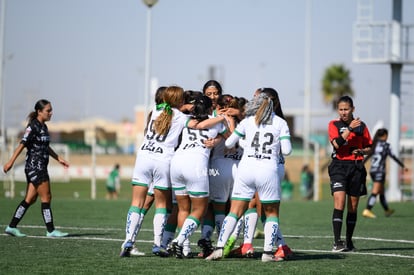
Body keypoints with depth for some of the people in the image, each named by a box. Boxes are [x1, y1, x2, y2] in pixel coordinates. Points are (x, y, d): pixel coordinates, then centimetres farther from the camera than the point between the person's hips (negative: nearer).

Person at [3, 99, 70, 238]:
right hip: (34, 166, -9)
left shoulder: (43, 127, 14)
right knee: (46, 197, -5)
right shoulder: (33, 126, -13)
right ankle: (51, 230, -1)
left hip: (41, 167, 9)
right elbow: (22, 144, -19)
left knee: (30, 199, 8)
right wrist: (11, 161, -23)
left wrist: (59, 158, 27)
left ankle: (12, 227, 11)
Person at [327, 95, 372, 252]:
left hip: (357, 167, 3)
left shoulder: (361, 126, 9)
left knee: (353, 207, 7)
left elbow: (369, 148, 16)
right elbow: (337, 144, -15)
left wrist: (361, 151, -5)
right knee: (339, 203, -16)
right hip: (339, 166, -3)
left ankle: (349, 242, 18)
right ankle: (337, 242, -18)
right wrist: (350, 128, -18)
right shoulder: (334, 124, 2)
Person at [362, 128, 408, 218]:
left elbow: (366, 157, 9)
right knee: (375, 192, -11)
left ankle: (387, 211, 30)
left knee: (381, 192, 18)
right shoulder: (385, 145, -7)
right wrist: (403, 166, 0)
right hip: (380, 171, -7)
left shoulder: (374, 145, 11)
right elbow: (393, 157, -7)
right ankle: (367, 211, -21)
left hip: (372, 170, 7)